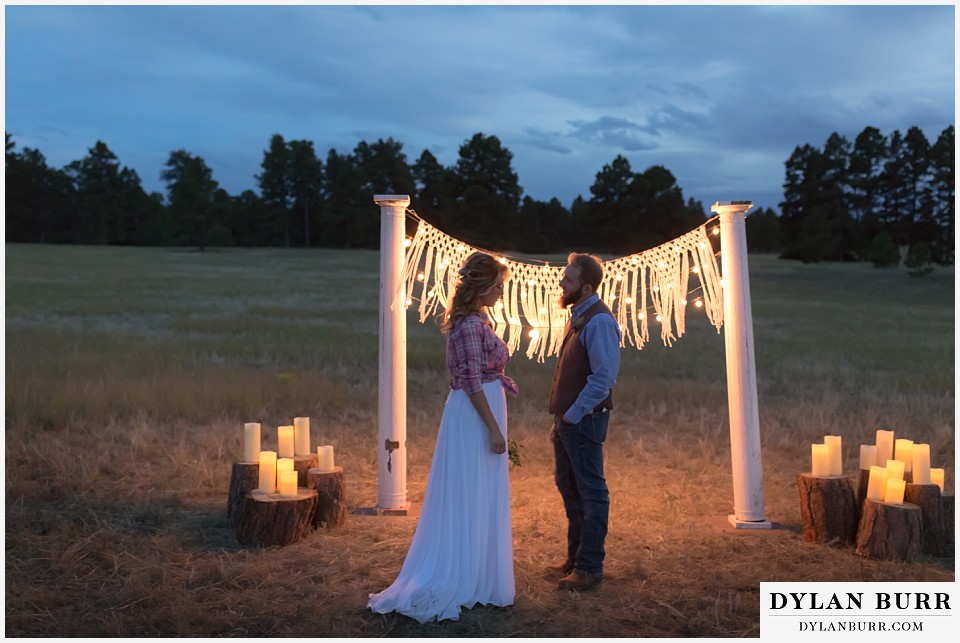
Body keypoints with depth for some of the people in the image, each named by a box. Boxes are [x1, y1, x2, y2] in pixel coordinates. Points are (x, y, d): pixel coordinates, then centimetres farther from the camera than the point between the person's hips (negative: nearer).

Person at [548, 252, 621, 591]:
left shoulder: (598, 321, -17)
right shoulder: (577, 317, 13)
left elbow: (604, 378, -24)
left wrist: (573, 415, -17)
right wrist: (560, 417, 15)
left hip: (584, 420, -10)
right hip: (567, 419, 10)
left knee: (591, 492, 1)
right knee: (568, 487, 18)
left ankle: (589, 568, 12)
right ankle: (575, 556, 32)